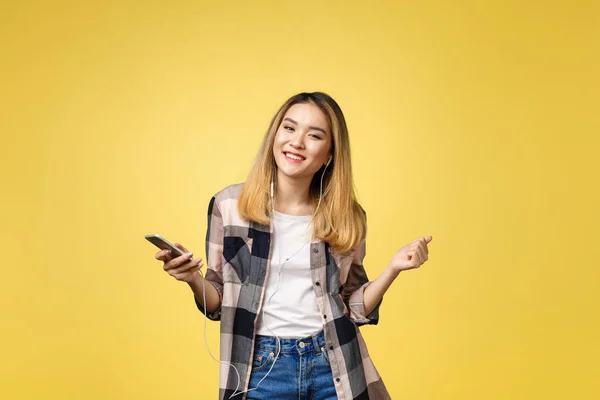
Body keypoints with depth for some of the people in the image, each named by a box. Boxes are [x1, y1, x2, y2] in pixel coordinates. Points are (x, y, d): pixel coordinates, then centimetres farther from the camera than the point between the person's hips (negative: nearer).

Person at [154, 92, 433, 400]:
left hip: (334, 368, 1)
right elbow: (218, 303, 2)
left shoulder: (346, 217, -1)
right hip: (262, 370, -1)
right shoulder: (229, 204, -4)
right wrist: (193, 279, -17)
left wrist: (393, 267, -9)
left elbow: (354, 309, 5)